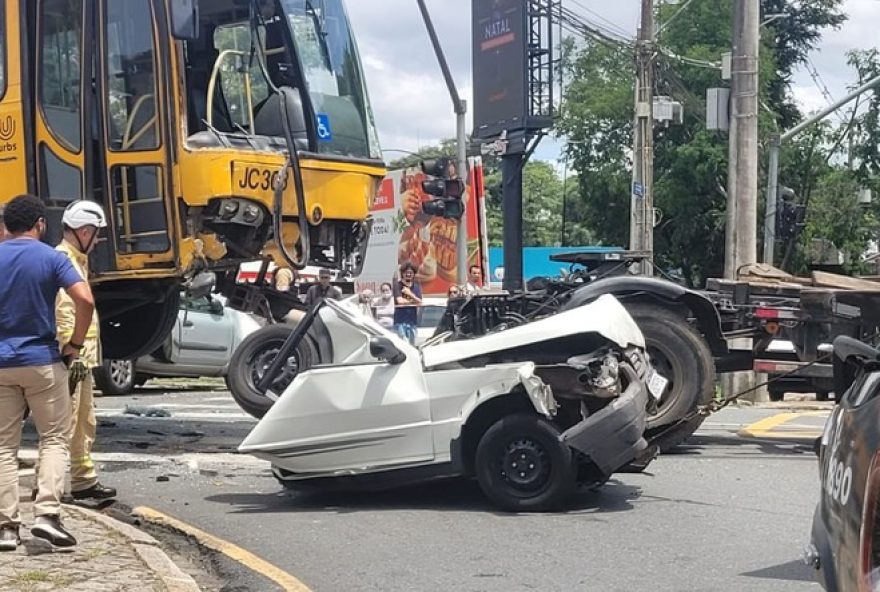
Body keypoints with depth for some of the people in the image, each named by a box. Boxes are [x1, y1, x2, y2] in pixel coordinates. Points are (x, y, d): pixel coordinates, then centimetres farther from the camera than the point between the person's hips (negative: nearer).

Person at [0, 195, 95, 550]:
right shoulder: (51, 258, -6)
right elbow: (85, 300, -18)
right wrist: (76, 344, -6)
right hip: (42, 361, -3)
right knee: (54, 439, 7)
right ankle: (46, 514, -6)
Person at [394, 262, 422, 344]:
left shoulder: (417, 286, 11)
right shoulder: (398, 286, -3)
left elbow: (419, 303, -1)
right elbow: (400, 301, -16)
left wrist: (410, 294, -15)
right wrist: (413, 301, -3)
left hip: (412, 321, 5)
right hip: (400, 321, -5)